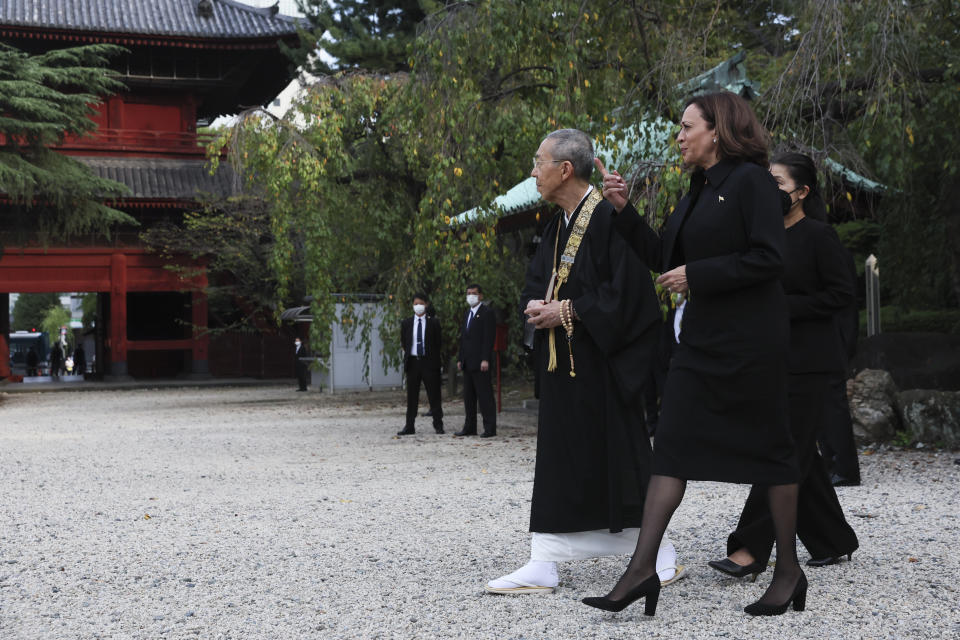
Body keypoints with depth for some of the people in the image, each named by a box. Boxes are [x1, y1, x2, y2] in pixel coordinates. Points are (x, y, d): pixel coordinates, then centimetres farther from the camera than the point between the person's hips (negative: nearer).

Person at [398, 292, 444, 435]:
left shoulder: (434, 323, 1)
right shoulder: (406, 323, 7)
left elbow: (439, 342, 4)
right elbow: (403, 342, 15)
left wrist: (433, 358, 3)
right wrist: (408, 354, 9)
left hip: (429, 362, -2)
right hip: (412, 362, 2)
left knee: (434, 395, 1)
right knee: (412, 396, 5)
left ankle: (438, 425, 8)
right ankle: (409, 426, 8)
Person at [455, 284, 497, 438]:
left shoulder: (487, 313, -6)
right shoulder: (467, 314, 20)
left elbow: (489, 338, -13)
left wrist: (485, 359, -19)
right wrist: (460, 359, 16)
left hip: (480, 362, -8)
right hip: (468, 362, 8)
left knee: (485, 395, -7)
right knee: (468, 396, 10)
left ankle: (490, 428, -5)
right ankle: (469, 427, 15)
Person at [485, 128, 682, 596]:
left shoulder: (609, 218, -13)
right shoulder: (557, 226, 14)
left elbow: (628, 292, -19)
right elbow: (536, 281, 21)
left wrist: (568, 311, -16)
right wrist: (536, 305, -1)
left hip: (602, 363, -8)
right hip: (561, 363, 8)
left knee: (616, 459, -1)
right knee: (558, 461, 6)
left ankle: (659, 558, 13)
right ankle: (543, 566, 8)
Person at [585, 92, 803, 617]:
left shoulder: (751, 180, -9)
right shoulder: (697, 192, 16)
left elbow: (768, 257, -18)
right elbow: (661, 257, 20)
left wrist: (696, 275, -16)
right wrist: (623, 210, 10)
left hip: (751, 338, -8)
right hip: (701, 337, 8)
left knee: (769, 450, 2)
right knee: (671, 448, 0)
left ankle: (789, 571, 15)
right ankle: (642, 570, -2)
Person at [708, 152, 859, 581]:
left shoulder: (818, 235, -7)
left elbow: (841, 293, -11)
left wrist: (785, 306, -16)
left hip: (807, 362, -8)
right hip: (772, 360, 8)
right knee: (801, 453, 11)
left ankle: (750, 549, -10)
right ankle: (834, 542, 22)